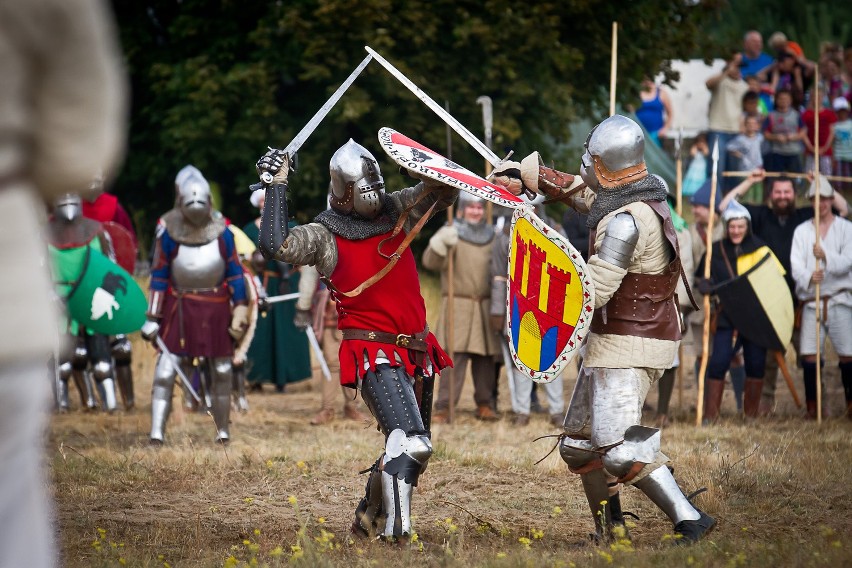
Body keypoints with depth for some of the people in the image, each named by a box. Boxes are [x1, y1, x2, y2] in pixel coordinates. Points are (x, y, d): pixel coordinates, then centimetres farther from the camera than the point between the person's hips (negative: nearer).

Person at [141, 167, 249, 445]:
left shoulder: (222, 233, -4)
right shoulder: (169, 235, -7)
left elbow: (235, 273, 4)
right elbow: (159, 277, -2)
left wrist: (240, 310, 0)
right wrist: (153, 317, -5)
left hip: (216, 309, 2)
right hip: (179, 308, -2)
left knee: (221, 371, 10)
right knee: (166, 369, -11)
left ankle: (223, 431, 25)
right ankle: (157, 432, -11)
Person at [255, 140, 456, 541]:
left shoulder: (396, 211, 7)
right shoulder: (325, 235, -6)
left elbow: (445, 192, 10)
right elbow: (276, 246, -21)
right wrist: (277, 185, -17)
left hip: (416, 351, 7)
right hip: (374, 353, -7)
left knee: (405, 446, 17)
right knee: (411, 443, -24)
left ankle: (369, 516, 34)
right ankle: (396, 527, -25)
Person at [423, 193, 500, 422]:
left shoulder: (492, 236, 14)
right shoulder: (451, 233, -1)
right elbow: (430, 262, -15)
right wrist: (440, 244, -33)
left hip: (485, 306, 4)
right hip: (458, 306, -4)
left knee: (485, 357, 6)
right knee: (455, 356, -11)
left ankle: (484, 405, 16)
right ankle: (443, 408, -12)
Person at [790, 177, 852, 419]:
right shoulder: (802, 231, 12)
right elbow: (796, 265, 0)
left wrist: (825, 256, -27)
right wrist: (808, 278, -22)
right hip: (811, 300, 2)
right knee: (809, 355, -5)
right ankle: (812, 406, 1)